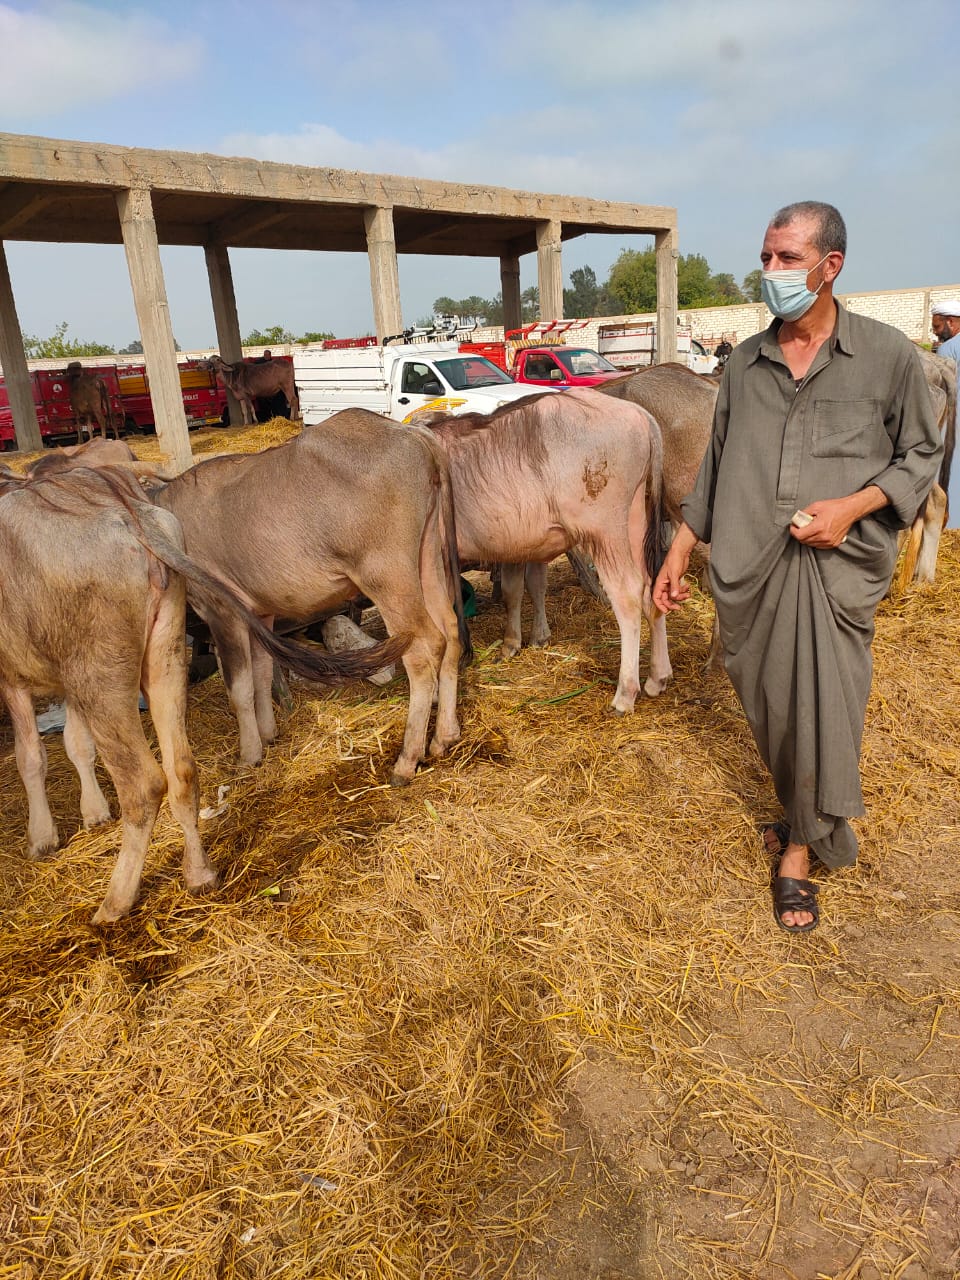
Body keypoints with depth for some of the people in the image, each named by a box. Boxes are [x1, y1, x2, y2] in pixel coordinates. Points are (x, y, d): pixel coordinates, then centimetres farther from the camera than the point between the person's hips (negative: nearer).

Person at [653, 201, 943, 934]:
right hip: (747, 565, 3)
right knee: (769, 706, 10)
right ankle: (804, 816, 35)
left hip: (836, 565, -3)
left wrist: (852, 505, -11)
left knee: (823, 708, -6)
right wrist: (679, 551, 12)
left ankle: (800, 850, 14)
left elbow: (921, 455, 7)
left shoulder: (888, 354, 1)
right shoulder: (745, 362, 10)